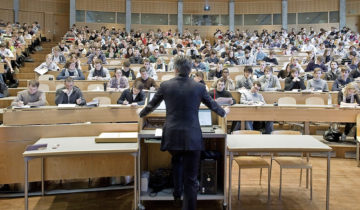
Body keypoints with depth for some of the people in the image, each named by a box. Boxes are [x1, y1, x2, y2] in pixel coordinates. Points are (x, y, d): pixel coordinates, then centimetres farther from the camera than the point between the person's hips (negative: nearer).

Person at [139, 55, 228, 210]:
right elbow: (212, 104, 16)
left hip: (172, 135, 2)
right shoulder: (199, 87, 0)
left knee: (176, 161, 33)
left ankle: (177, 193, 39)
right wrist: (223, 113, 37)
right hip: (192, 136, -2)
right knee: (191, 178, 4)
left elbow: (152, 105, 14)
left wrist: (141, 114, 36)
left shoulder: (165, 85, 0)